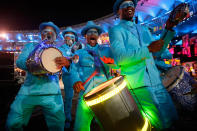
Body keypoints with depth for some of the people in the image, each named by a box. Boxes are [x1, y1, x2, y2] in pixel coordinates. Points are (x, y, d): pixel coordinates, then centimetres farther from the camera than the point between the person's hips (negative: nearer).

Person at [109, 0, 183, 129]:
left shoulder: (144, 29, 21)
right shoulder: (116, 30, 0)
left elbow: (158, 51, 22)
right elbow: (120, 58, -15)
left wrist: (168, 29, 14)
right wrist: (148, 49, -19)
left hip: (156, 82, 7)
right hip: (136, 85, -7)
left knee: (171, 118, 10)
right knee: (162, 124, -7)